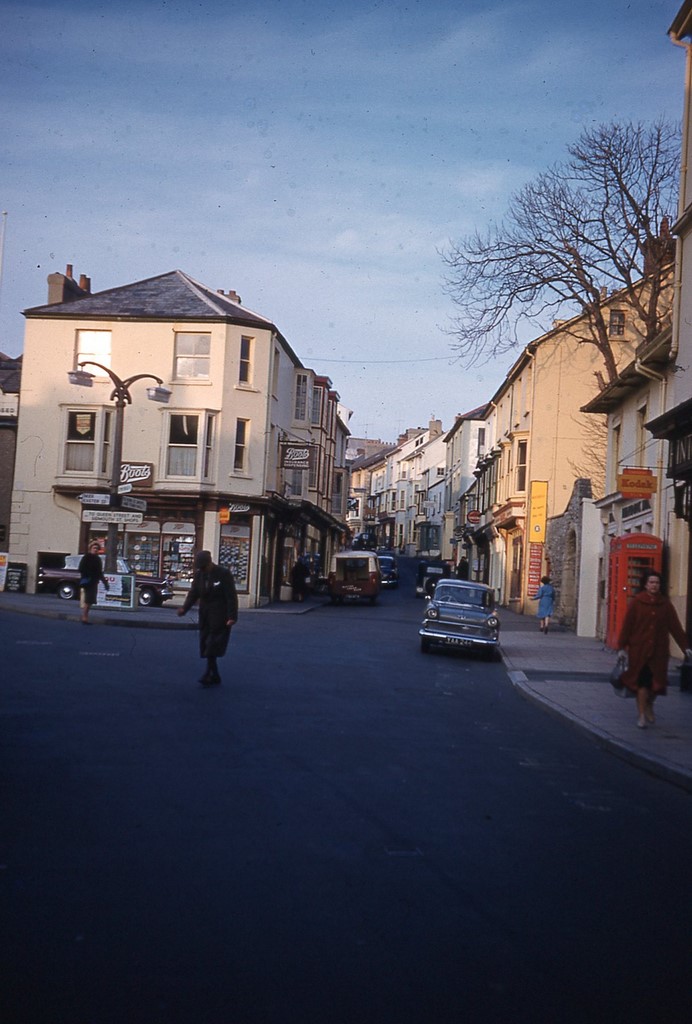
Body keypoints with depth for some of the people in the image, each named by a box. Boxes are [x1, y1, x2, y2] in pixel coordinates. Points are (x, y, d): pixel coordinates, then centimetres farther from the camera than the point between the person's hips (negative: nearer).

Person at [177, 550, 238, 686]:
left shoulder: (224, 574, -10)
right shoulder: (199, 574, 6)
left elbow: (231, 597, -12)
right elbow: (193, 594, 5)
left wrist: (232, 617, -19)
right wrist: (184, 608, -12)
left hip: (219, 617, -6)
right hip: (205, 616, 6)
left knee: (213, 645, -12)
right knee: (206, 645, 5)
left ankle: (209, 674, -12)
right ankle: (215, 677, 11)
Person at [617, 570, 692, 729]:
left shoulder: (665, 604, 4)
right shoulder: (636, 602, -2)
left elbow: (675, 627, 6)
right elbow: (627, 625, -2)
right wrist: (622, 647, -2)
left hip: (659, 650, 2)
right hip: (639, 650, -2)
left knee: (657, 683, 6)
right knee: (642, 682, -3)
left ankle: (649, 706, 34)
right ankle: (641, 715, 7)